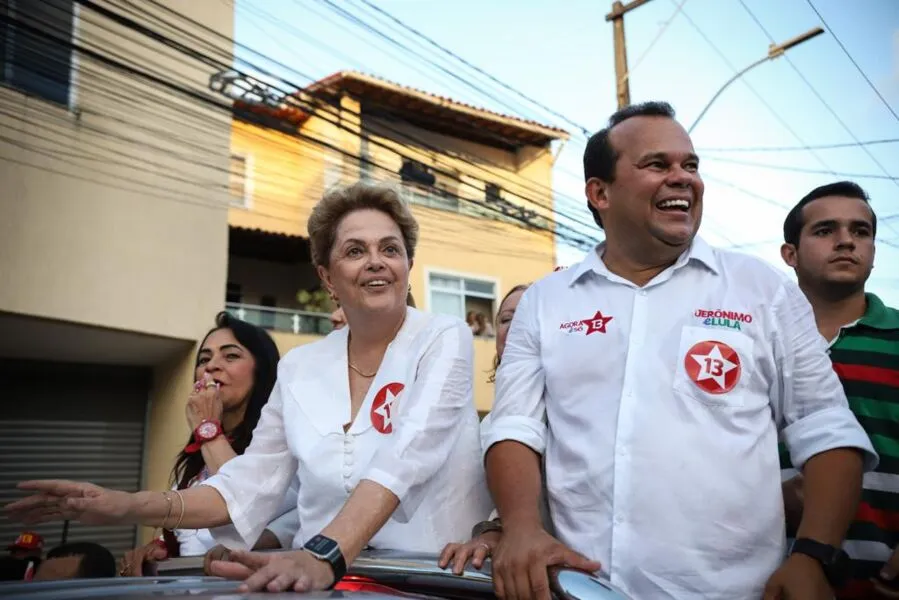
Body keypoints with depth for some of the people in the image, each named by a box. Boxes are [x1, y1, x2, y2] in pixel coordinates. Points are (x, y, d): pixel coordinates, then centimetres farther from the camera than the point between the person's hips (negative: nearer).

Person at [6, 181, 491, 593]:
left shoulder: (444, 340, -4)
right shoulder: (298, 368, 8)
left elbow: (404, 458, -20)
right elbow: (247, 486, 9)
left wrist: (324, 555, -32)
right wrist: (129, 508, -2)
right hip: (327, 576, 3)